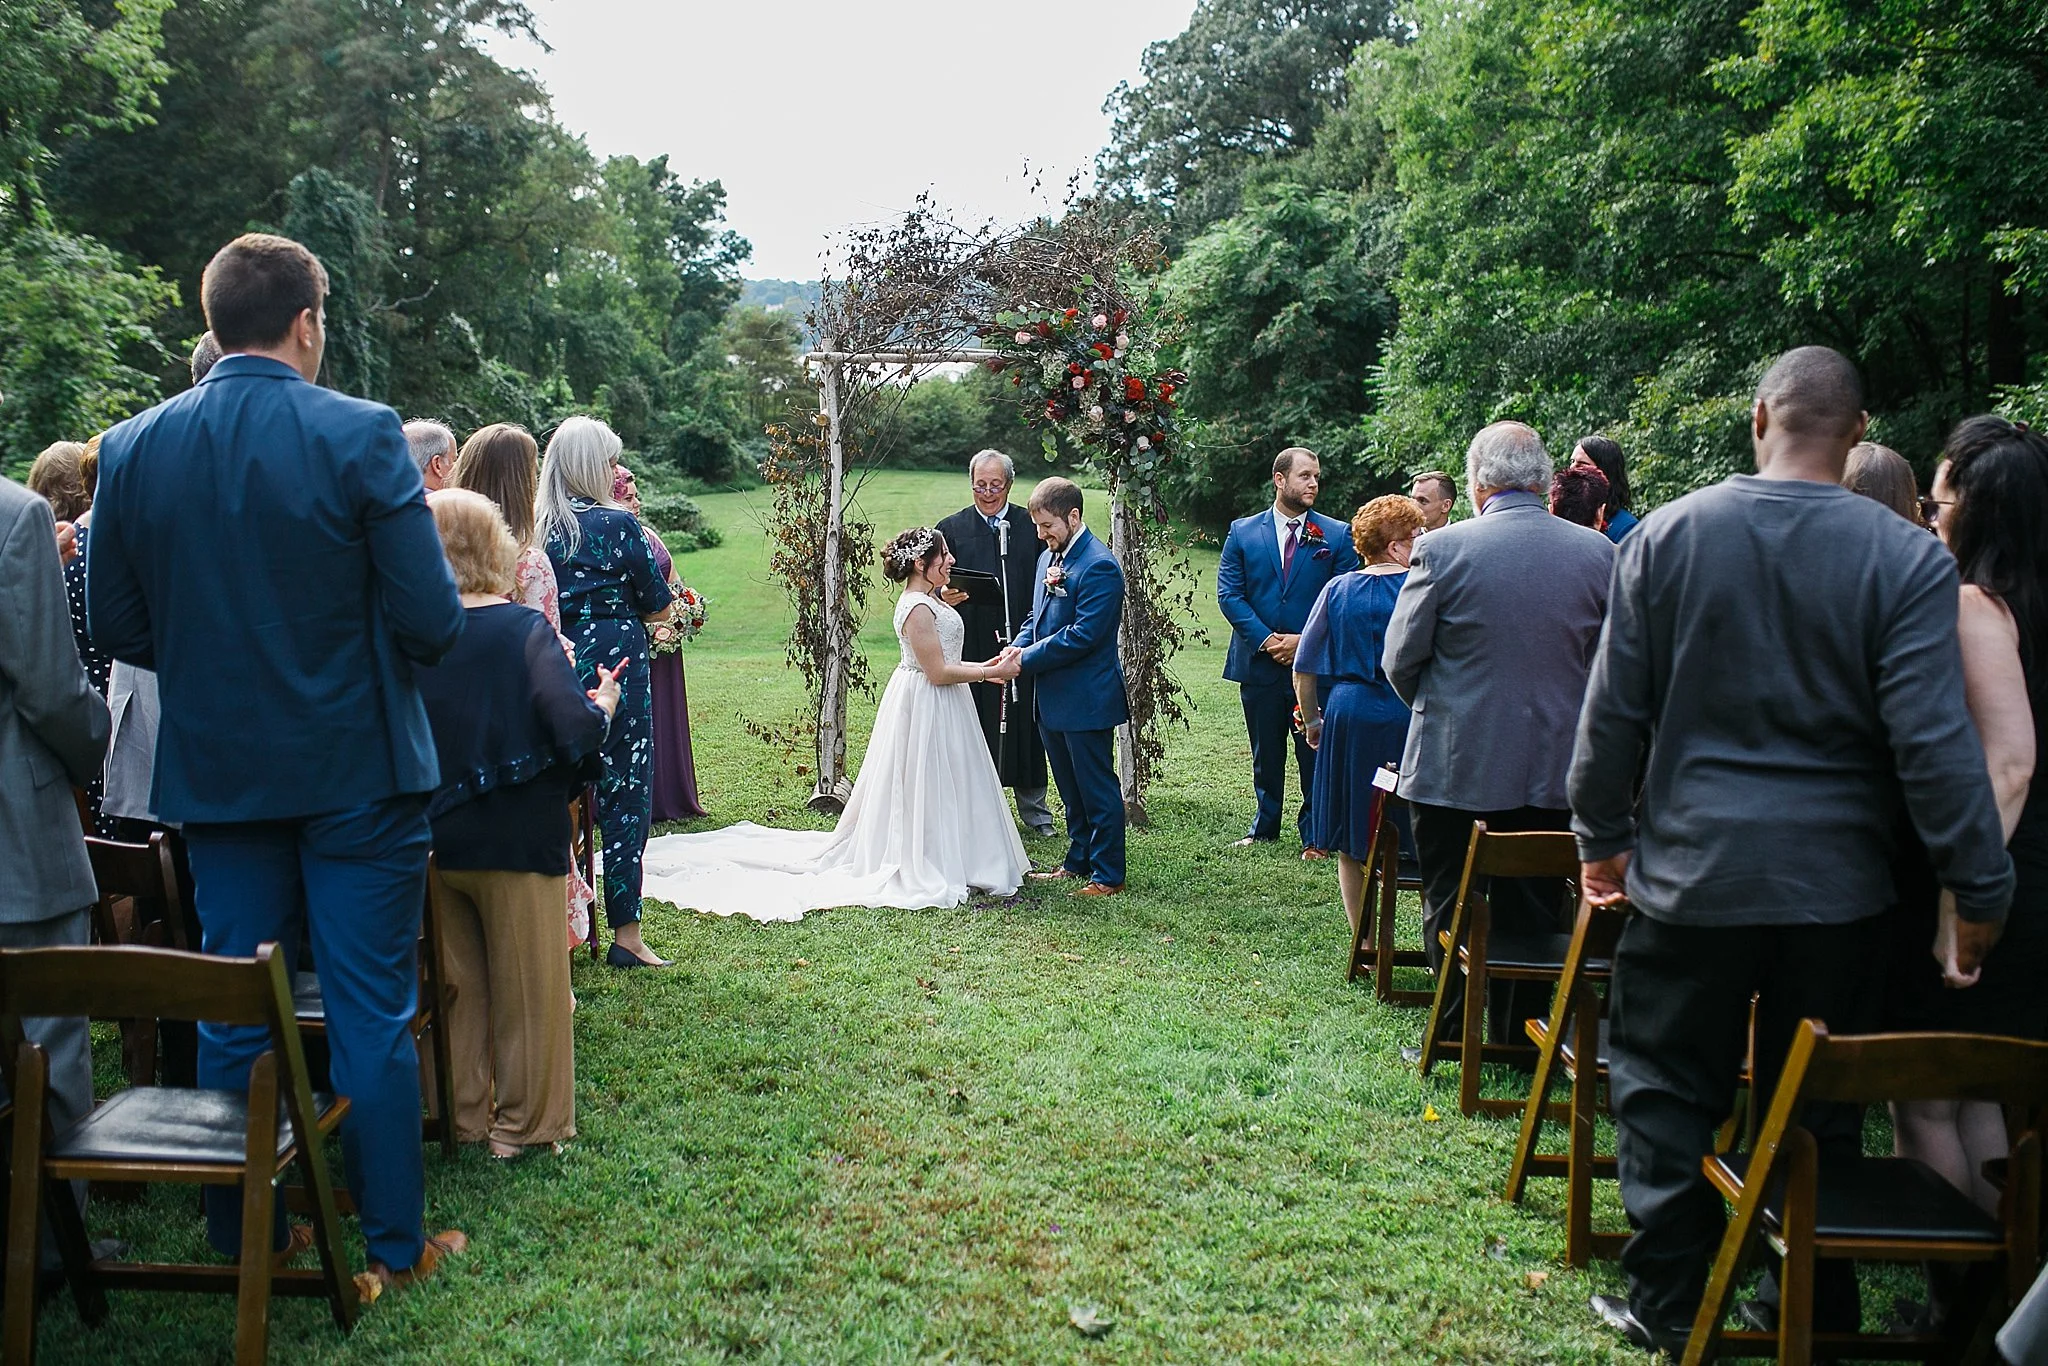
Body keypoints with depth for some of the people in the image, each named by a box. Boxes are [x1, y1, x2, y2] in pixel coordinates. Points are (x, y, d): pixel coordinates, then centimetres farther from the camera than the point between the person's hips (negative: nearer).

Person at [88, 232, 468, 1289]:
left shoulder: (132, 448, -1)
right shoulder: (362, 436, -14)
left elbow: (115, 627, 4)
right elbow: (432, 623, -15)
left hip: (216, 770, 4)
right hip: (357, 766, -3)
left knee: (233, 1014, 14)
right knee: (372, 1015, 6)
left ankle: (242, 1240, 26)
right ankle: (392, 1243, 16)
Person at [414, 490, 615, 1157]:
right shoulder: (524, 628, -13)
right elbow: (574, 731, -23)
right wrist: (603, 704, -3)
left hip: (429, 842, 3)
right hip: (517, 839, -3)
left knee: (457, 984, 18)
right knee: (525, 985, 11)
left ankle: (462, 1118, 30)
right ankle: (525, 1123, 22)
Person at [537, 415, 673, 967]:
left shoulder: (536, 528, 4)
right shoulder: (618, 523, -8)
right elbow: (658, 606, -1)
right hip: (616, 664, -5)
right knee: (624, 793, 1)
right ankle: (625, 931, 3)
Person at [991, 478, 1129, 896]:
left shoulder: (1100, 567, -18)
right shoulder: (1048, 557, 12)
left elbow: (1083, 635, -22)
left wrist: (1025, 661, -19)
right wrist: (1020, 645, -2)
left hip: (1086, 699, -9)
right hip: (1053, 698, 9)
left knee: (1097, 789, 1)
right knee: (1071, 789, 18)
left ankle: (1108, 875, 9)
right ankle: (1078, 862, 30)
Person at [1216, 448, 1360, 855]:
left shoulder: (1337, 535, 2)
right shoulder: (1242, 532, 5)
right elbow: (1229, 594, 0)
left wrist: (1306, 640, -12)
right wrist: (1266, 639, -10)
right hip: (1259, 663, 1)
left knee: (1315, 754, 2)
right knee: (1266, 755, 12)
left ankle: (1314, 835, 14)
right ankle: (1264, 828, 26)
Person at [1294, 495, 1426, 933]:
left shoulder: (1338, 590, 3)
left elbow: (1304, 670, 5)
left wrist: (1313, 721, 17)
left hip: (1349, 720, 2)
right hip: (1412, 724, -2)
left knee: (1352, 844, 13)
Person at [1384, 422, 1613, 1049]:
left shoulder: (1442, 548, -12)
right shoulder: (1597, 552, -2)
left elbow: (1400, 658, -6)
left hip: (1453, 763, -3)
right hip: (1553, 766, 3)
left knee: (1450, 909, 10)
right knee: (1532, 912, 13)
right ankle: (1519, 1040, 21)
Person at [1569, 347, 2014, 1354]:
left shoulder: (1667, 535, -6)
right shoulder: (1907, 560, -9)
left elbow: (1614, 713, -2)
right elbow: (1935, 742, -12)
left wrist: (1603, 837, 10)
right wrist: (1980, 888, -3)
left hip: (1692, 872, 0)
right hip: (1837, 883, 1)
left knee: (1667, 1088, 12)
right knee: (1818, 1105, 14)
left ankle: (1668, 1302, 20)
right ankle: (1822, 1310, 27)